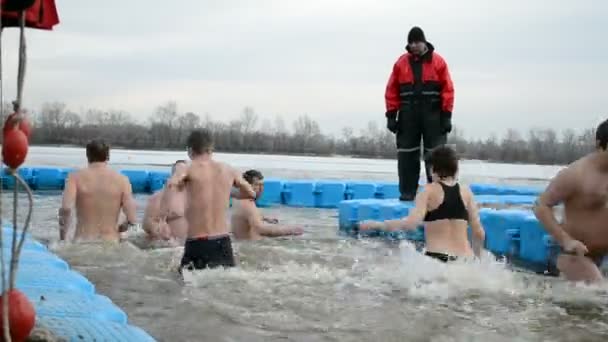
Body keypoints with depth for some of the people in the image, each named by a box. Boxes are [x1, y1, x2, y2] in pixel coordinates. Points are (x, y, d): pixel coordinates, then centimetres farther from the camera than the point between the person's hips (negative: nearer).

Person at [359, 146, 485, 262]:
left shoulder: (429, 191, 1)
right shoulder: (466, 191, 11)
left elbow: (411, 223, -14)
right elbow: (479, 233, 10)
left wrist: (376, 225, -4)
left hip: (436, 258, -4)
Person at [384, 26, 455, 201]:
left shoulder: (438, 62, 2)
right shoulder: (401, 63, 6)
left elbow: (448, 90, -1)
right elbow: (392, 91, 6)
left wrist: (446, 116, -6)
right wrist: (391, 115, 1)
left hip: (432, 115, -2)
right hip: (408, 116, 2)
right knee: (407, 154, 3)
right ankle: (407, 191, 9)